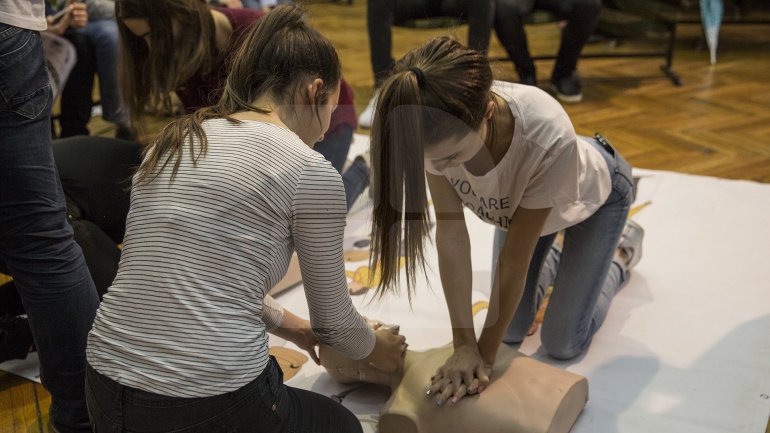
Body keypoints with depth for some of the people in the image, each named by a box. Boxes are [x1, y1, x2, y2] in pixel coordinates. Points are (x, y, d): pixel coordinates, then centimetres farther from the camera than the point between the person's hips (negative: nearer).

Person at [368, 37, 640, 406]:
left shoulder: (547, 137, -46)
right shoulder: (437, 127, -37)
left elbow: (515, 258, -35)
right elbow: (450, 232, -30)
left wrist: (485, 354, -24)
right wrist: (464, 344, -29)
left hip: (590, 195, -3)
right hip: (516, 199, 4)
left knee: (562, 343, -1)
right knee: (512, 329, 7)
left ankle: (616, 264, 26)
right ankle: (555, 257, 33)